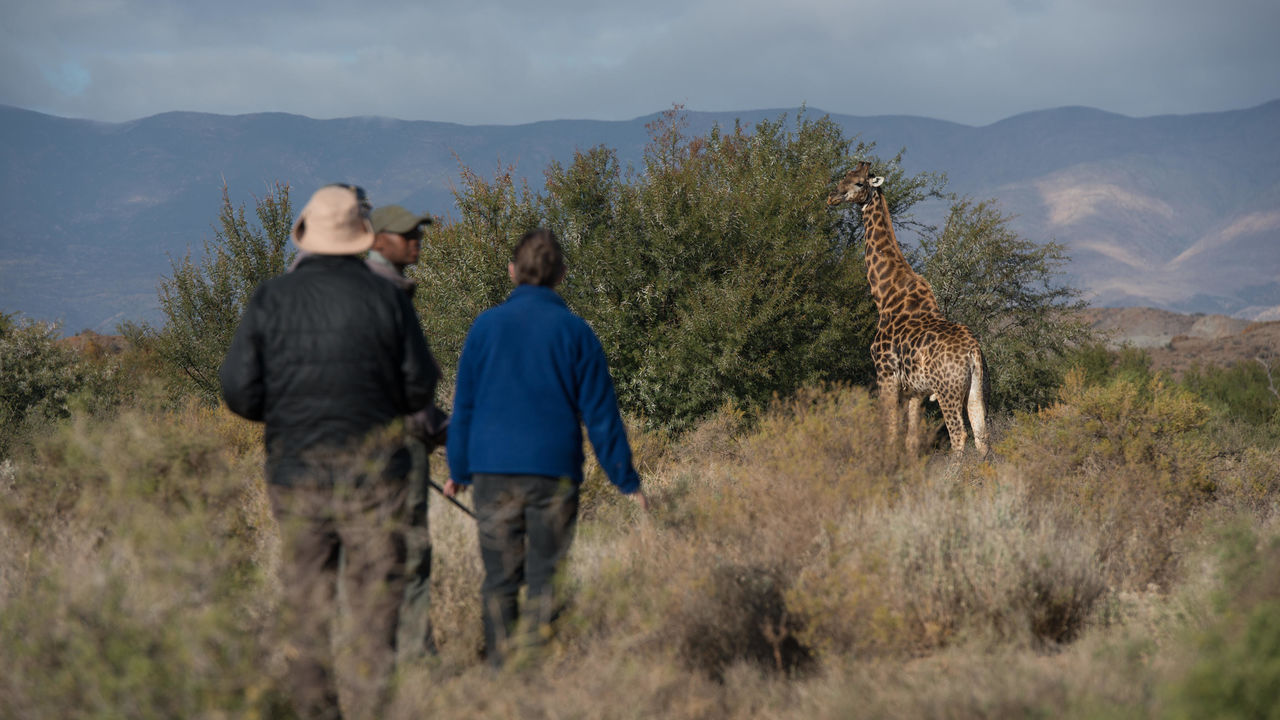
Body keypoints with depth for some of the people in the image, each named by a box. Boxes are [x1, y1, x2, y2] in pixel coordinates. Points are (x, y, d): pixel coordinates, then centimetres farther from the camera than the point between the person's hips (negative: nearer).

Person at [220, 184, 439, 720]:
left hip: (295, 470, 2)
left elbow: (239, 392, -3)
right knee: (372, 595, 1)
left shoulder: (269, 300, -2)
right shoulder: (385, 298, -5)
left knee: (305, 595, 9)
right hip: (372, 469, -2)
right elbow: (419, 388, -1)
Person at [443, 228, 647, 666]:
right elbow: (600, 413, 2)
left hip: (494, 468, 1)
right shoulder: (575, 332, 1)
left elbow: (464, 405, 7)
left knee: (499, 578, 4)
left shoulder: (486, 326, 2)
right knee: (546, 576, 2)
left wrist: (459, 470, 16)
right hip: (555, 469, -1)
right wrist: (626, 480, 8)